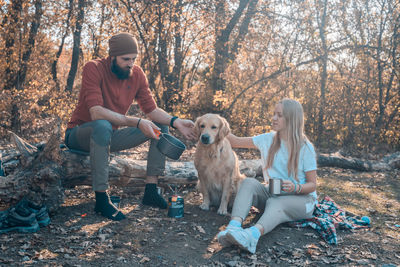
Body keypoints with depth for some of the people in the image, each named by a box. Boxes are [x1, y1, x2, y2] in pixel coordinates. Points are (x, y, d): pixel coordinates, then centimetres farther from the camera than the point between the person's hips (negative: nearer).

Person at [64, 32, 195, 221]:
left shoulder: (137, 74, -3)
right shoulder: (94, 69, -20)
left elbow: (151, 110, -3)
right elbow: (96, 113, -32)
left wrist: (175, 121, -22)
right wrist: (137, 122, -37)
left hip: (110, 135, 6)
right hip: (80, 134, -6)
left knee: (161, 127, -5)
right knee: (102, 126, -40)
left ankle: (151, 191, -11)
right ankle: (101, 198, -31)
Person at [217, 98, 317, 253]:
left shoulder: (305, 147, -7)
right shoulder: (268, 139, 5)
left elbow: (312, 184, -5)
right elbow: (236, 141, 9)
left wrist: (296, 187, -26)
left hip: (300, 199, -4)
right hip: (271, 194, 4)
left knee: (275, 203, -37)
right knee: (249, 183, -25)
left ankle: (254, 233, -67)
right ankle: (234, 226, -49)